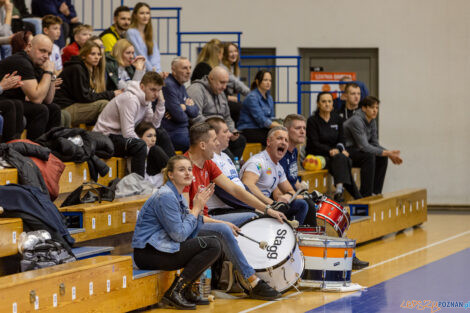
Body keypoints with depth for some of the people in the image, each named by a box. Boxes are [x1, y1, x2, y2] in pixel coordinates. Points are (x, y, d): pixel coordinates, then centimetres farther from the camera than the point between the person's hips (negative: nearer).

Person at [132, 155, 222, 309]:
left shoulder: (178, 197, 16)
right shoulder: (165, 196, -15)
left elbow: (191, 234, 11)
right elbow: (179, 235, -18)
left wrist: (199, 207, 2)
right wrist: (195, 209, -8)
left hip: (161, 248, 10)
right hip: (148, 253, -10)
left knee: (215, 243, 8)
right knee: (213, 246, -16)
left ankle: (186, 291, 9)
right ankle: (175, 292, -13)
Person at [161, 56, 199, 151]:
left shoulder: (181, 85, 17)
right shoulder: (168, 85, -15)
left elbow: (195, 111, 12)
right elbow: (179, 116, -19)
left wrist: (185, 107, -10)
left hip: (185, 130, 10)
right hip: (173, 133, -10)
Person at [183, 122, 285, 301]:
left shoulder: (208, 165, 8)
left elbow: (233, 189, 8)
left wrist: (267, 210, 1)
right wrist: (220, 223, -24)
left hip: (205, 220, 10)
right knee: (224, 230, -32)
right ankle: (254, 284, -28)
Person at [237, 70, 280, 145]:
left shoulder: (269, 98, 16)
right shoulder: (252, 97, -11)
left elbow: (271, 119, 17)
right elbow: (261, 120, -18)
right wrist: (281, 127, -22)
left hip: (262, 130, 8)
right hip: (248, 131, -8)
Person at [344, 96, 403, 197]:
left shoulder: (372, 121, 5)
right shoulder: (357, 121, -23)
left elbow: (375, 144, 9)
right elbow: (364, 146, -28)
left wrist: (389, 153, -8)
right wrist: (386, 153, -27)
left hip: (356, 150, 9)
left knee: (382, 158, -4)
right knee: (369, 156, -30)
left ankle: (375, 192, 0)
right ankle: (365, 195, -28)